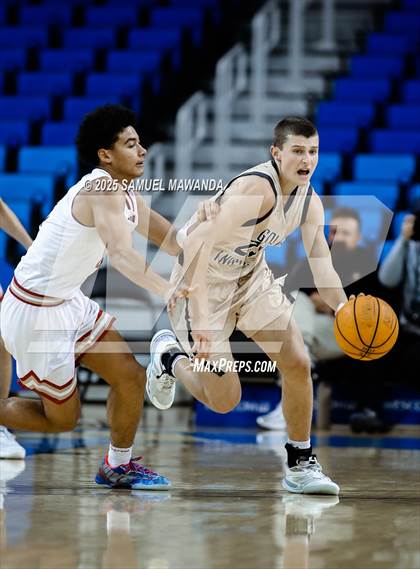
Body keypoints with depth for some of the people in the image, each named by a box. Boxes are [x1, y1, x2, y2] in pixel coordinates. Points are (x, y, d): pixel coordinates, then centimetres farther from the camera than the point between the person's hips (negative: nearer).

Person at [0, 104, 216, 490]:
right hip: (37, 313, -9)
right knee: (62, 418, 1)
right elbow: (120, 254, -40)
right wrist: (166, 291, -53)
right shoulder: (102, 189, -23)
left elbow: (174, 240, 13)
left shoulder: (124, 193, 7)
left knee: (130, 377, 7)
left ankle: (119, 465, 22)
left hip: (69, 302, 9)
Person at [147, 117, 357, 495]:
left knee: (298, 364, -4)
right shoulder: (257, 188, -31)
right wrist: (200, 318, -41)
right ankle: (170, 357, 26)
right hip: (202, 280, -7)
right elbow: (197, 245, -35)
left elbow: (323, 270, 0)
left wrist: (344, 308, -22)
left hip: (251, 276, 7)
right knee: (224, 401, -4)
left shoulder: (310, 202, -5)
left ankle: (300, 464, 11)